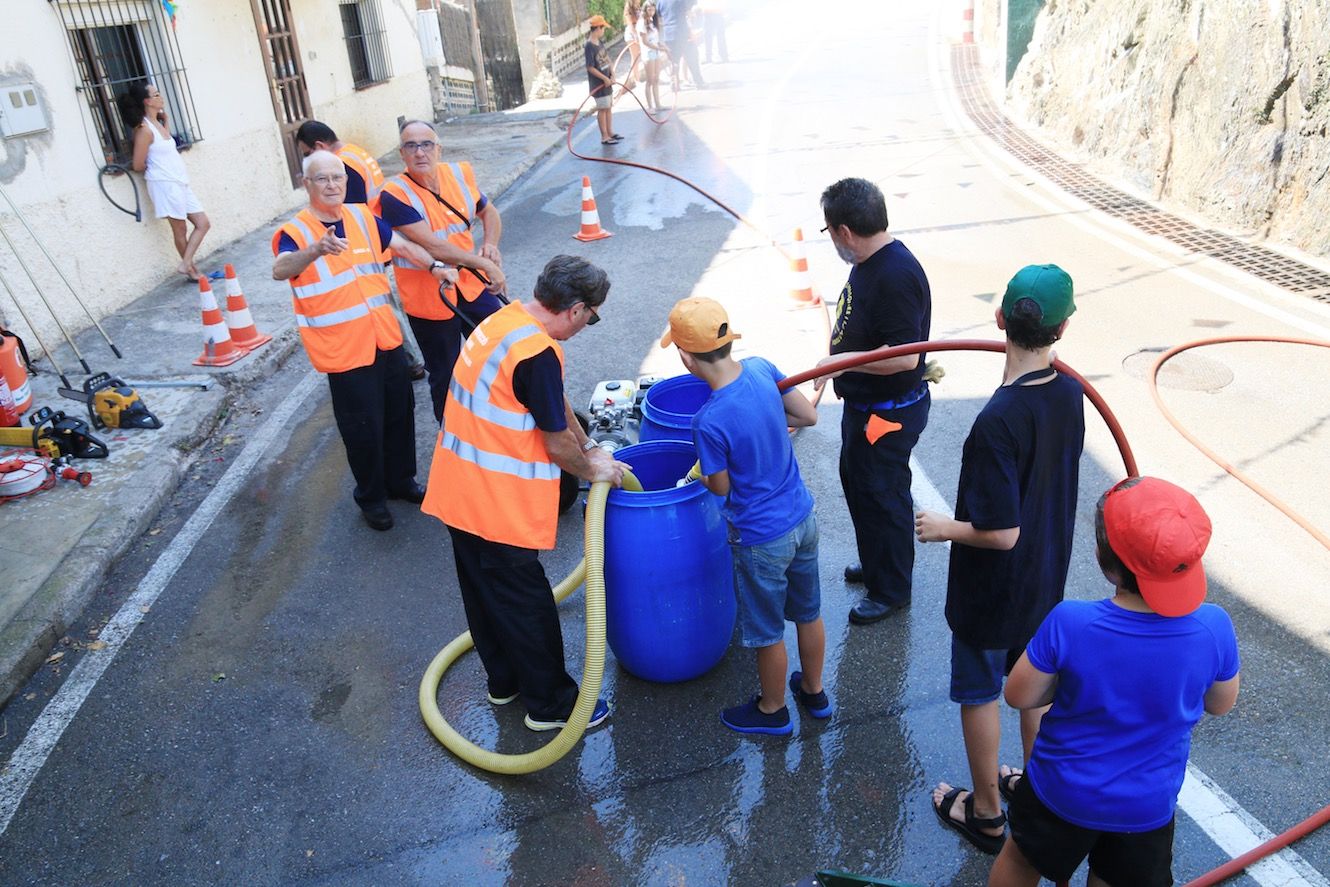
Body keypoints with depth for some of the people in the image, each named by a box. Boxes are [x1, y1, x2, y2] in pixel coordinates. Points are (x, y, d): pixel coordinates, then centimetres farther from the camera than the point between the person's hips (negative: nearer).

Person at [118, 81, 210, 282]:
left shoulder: (158, 123, 10)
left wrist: (166, 121, 16)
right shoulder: (144, 129, -15)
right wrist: (155, 168, 7)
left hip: (180, 183, 9)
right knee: (180, 229, 1)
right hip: (164, 184, -9)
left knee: (203, 224, 6)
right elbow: (138, 166, -13)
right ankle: (191, 270, 11)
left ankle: (186, 265, 9)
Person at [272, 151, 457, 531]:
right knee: (363, 427, 3)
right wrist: (316, 250, -52)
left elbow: (401, 244, 16)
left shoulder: (362, 218, 4)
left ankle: (401, 480, 40)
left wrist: (435, 266, 0)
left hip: (386, 338, 6)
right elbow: (280, 270, -33)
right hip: (344, 350, -6)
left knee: (399, 413, 18)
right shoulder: (296, 231, -13)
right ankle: (371, 496, 25)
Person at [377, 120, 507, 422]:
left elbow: (489, 212, 15)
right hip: (429, 298, -5)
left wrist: (491, 244, -5)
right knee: (445, 376, 10)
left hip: (472, 284, 5)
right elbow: (432, 246, -27)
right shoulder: (395, 194, -20)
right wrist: (485, 264, -22)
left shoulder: (460, 174, -3)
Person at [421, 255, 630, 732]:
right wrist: (593, 470, 2)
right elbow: (557, 444, -16)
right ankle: (551, 704, 24)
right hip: (496, 507, -10)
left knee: (486, 594, 23)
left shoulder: (508, 319, 4)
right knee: (526, 604, 7)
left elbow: (557, 402, 15)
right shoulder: (537, 354, -26)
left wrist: (590, 449, 17)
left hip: (460, 492, 10)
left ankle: (505, 680, 42)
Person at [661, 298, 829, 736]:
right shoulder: (761, 368, -11)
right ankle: (814, 691, 48)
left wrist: (698, 473, 8)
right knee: (807, 612, 26)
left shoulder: (709, 421, -29)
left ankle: (772, 711, 39)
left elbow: (721, 487, -13)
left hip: (762, 539, -7)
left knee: (767, 631, 17)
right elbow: (809, 416, 3)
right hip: (803, 518, 7)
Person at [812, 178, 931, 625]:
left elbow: (905, 355, -33)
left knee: (882, 496, 6)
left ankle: (891, 589, 26)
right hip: (863, 404, 10)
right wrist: (841, 360, 18)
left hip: (888, 415, -10)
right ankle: (875, 563, 45)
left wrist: (843, 360, -30)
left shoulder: (896, 277, -29)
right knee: (856, 481, 24)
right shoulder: (869, 262, 2)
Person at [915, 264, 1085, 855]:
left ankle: (985, 814, 33)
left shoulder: (997, 422, -33)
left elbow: (1000, 533, -28)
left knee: (979, 695, 15)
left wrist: (944, 528, -12)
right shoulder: (1071, 393, -11)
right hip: (1047, 579, 7)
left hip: (992, 590, -7)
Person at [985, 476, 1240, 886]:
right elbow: (1221, 704, -4)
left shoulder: (1069, 624, -33)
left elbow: (1019, 696, -16)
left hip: (1063, 791, -2)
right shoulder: (1214, 627, -25)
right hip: (1148, 805, 2)